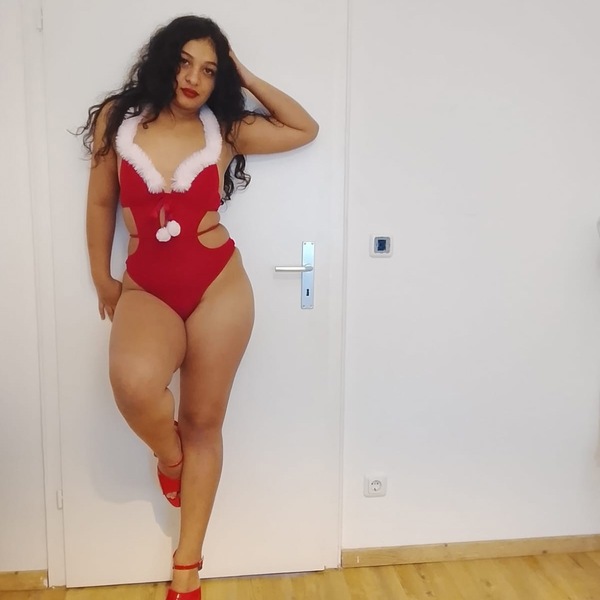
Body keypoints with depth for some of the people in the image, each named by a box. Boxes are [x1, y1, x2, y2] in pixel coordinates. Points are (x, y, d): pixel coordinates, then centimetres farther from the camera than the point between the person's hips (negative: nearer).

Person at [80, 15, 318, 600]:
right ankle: (169, 458, 6)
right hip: (145, 288, 0)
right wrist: (102, 281, 15)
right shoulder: (116, 118, 3)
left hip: (218, 284, 0)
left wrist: (247, 79, 8)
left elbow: (306, 129, 14)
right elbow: (100, 203, 11)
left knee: (203, 421, 5)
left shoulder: (225, 130, 3)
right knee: (134, 381, -32)